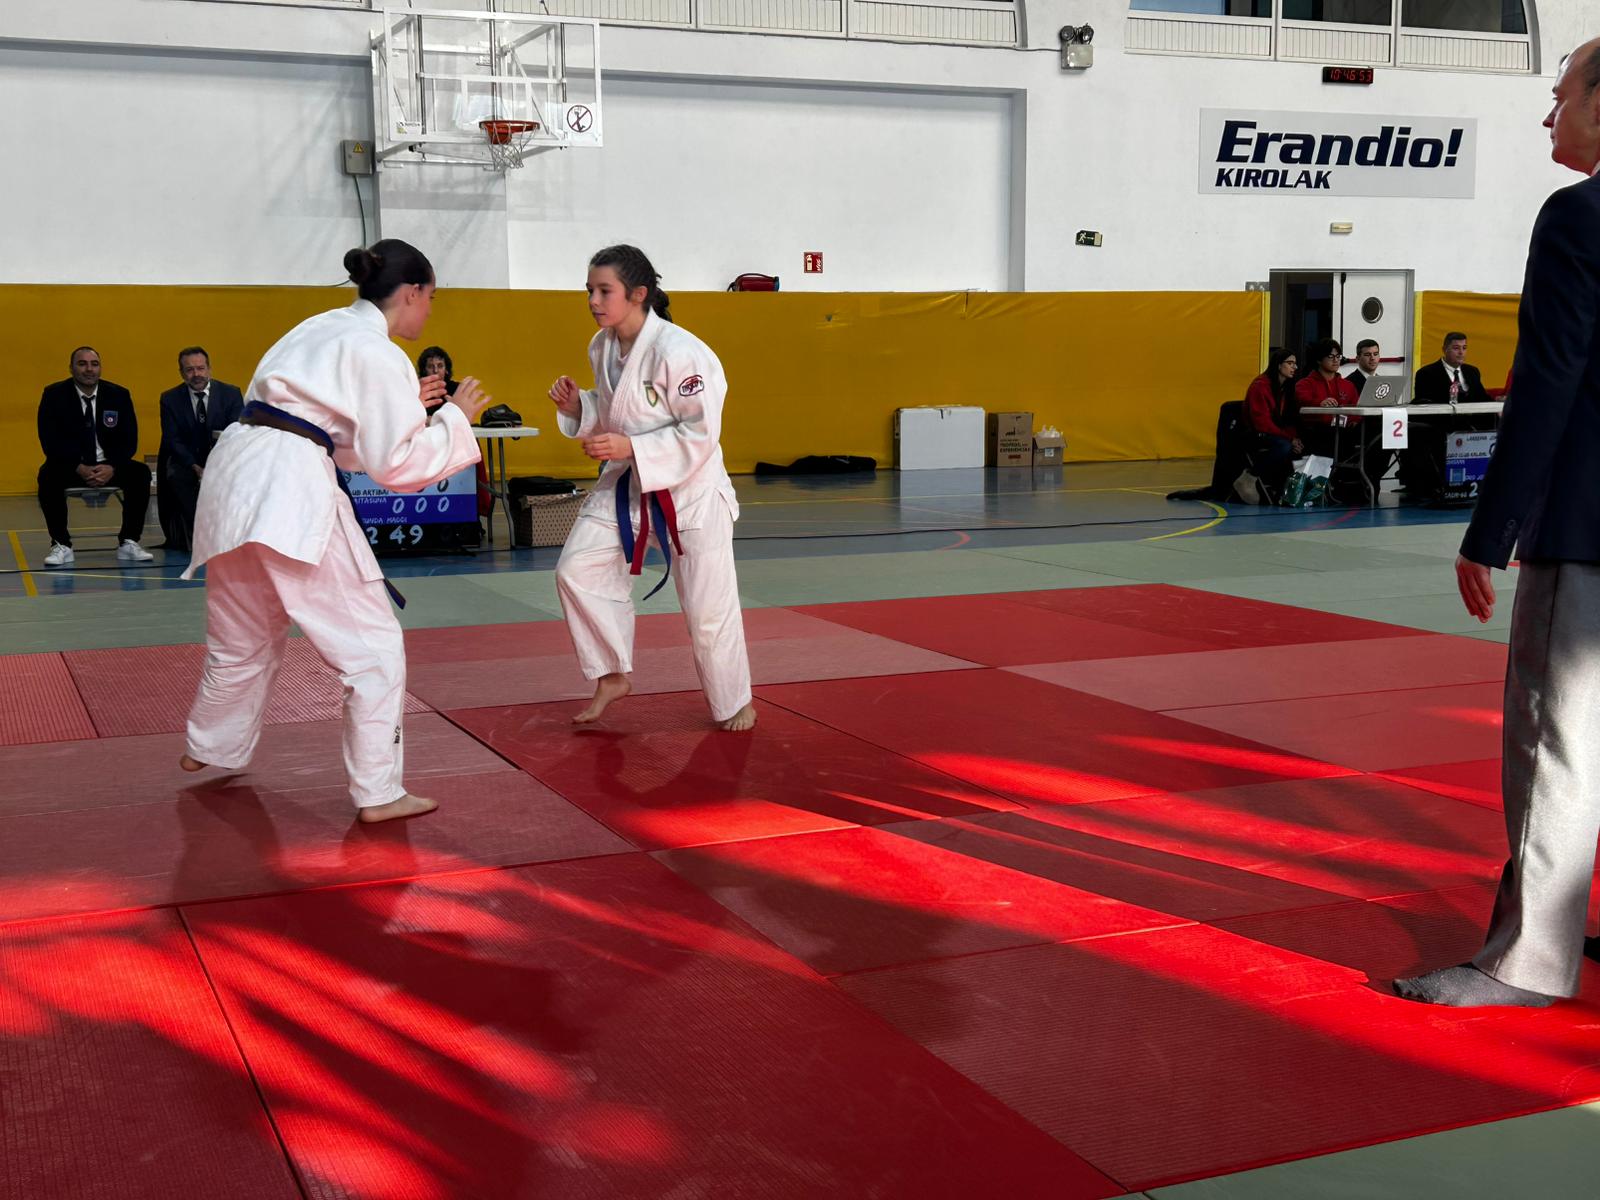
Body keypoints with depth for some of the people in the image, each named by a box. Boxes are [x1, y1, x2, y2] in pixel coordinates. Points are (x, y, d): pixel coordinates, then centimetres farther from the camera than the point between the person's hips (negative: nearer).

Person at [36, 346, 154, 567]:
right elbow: (49, 442, -9)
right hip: (71, 466, -1)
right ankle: (61, 545, -21)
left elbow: (129, 440, -2)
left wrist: (111, 467, -21)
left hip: (110, 467, 1)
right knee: (48, 476, -32)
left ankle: (129, 543, -19)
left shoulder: (119, 395, 1)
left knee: (141, 473, -26)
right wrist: (78, 468, -24)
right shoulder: (54, 395, -4)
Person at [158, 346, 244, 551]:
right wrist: (196, 467, -24)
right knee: (176, 476, -33)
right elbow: (172, 441, -6)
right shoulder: (170, 399, 1)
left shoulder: (230, 394, -1)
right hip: (186, 462, 0)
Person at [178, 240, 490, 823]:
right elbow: (398, 463, -8)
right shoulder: (380, 357, -6)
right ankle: (379, 793, 1)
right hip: (290, 491, -9)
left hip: (236, 477, 9)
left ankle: (209, 749, 46)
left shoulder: (324, 329, 21)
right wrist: (455, 416, 3)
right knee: (374, 648, -1)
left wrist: (405, 403, 23)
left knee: (244, 638, 28)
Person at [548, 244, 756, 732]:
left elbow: (701, 434, -23)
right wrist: (576, 407, -6)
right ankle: (613, 677, 15)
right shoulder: (603, 347, 0)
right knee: (577, 569, -2)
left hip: (689, 490, -7)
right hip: (626, 483, 7)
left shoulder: (678, 352, -24)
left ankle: (734, 703, 23)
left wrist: (631, 448, -28)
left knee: (709, 609, 2)